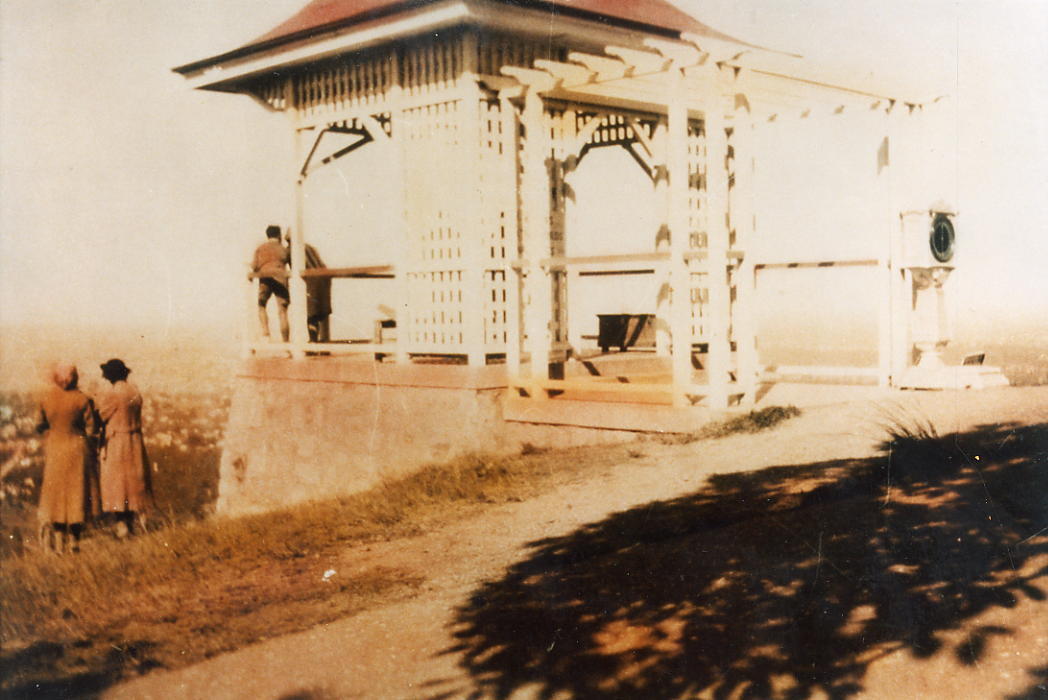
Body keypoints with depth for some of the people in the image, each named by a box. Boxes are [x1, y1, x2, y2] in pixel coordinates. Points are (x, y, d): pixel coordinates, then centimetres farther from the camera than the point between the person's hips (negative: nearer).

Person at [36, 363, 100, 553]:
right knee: (77, 493, 7)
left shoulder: (46, 399, -6)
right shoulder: (82, 400, -13)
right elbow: (91, 429, -10)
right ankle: (74, 538, 9)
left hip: (54, 449, 2)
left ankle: (58, 536, 5)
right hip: (78, 449, -2)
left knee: (56, 493, 12)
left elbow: (41, 426, 4)